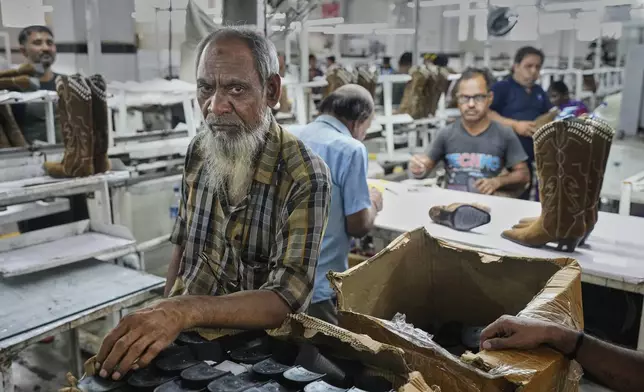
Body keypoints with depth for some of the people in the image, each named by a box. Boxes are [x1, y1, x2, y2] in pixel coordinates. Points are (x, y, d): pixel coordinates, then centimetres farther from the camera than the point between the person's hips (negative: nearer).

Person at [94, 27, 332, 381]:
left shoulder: (305, 177, -18)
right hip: (187, 337, 5)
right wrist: (163, 318, 1)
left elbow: (286, 300, -24)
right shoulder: (198, 152, -1)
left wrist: (184, 312, -34)